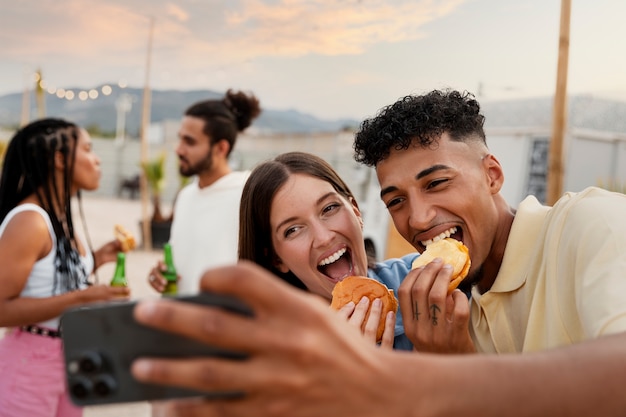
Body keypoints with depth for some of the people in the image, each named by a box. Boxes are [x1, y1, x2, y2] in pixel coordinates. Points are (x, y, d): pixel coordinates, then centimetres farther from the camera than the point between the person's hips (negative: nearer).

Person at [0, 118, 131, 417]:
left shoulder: (61, 216, 6)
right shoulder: (29, 220, -21)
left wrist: (95, 260, 2)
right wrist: (82, 298, -28)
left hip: (69, 358, 9)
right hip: (30, 363, -9)